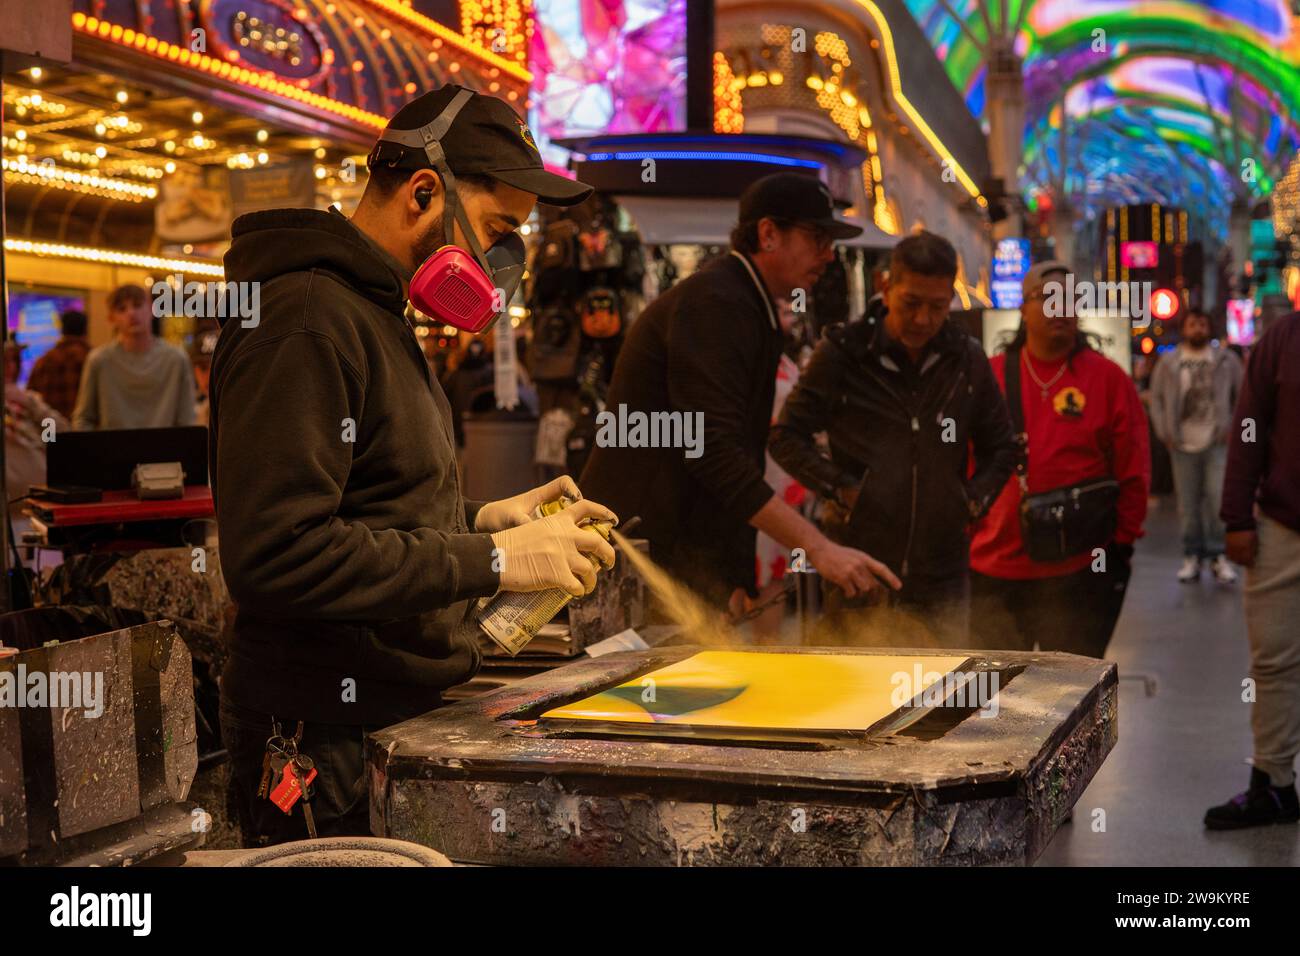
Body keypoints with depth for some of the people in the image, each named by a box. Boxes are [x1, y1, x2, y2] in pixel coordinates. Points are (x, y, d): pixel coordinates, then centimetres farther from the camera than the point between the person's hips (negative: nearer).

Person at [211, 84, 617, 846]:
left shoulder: (374, 315, 17)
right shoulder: (304, 325, -17)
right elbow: (276, 553, -26)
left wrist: (480, 520, 8)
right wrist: (491, 560, -21)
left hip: (402, 718, 10)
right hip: (331, 746, -10)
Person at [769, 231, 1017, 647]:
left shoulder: (968, 360, 8)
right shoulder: (842, 353, -3)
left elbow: (1000, 448, 21)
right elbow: (787, 437, 2)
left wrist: (974, 499, 5)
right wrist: (841, 488, -8)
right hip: (860, 567, -3)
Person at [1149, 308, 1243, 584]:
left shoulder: (1227, 361, 6)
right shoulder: (1168, 364, 7)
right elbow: (1156, 398, 9)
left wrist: (1233, 429, 0)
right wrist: (1164, 433, 1)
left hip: (1217, 444, -1)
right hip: (1183, 446, 1)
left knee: (1218, 498, -9)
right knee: (1188, 504, 4)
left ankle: (1219, 556, 0)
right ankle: (1192, 556, 12)